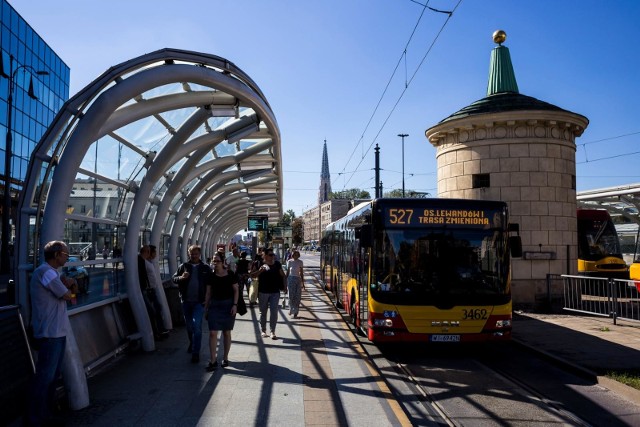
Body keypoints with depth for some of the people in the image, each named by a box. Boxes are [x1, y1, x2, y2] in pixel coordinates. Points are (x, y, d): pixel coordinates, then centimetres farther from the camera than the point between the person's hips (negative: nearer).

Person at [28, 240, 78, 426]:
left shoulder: (52, 272, 16)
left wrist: (70, 283, -4)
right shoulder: (46, 272, -18)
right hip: (50, 333, -11)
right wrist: (69, 287, 6)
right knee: (44, 376, -5)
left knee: (52, 375, 17)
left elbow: (71, 292, 16)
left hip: (56, 331, 11)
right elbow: (67, 296, -15)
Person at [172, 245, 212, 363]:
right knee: (189, 325, 17)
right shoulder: (183, 266, 6)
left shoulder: (206, 268, 1)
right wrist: (181, 277, -17)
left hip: (199, 301, -3)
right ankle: (192, 343, 42)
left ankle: (195, 352, -8)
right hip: (186, 301, 3)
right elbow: (174, 278, 6)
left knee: (197, 325, -13)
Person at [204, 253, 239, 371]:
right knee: (212, 333, -7)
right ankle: (213, 361, -2)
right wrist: (206, 307, 7)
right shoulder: (211, 275, 1)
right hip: (214, 305, 1)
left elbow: (236, 290, 0)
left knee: (226, 332, 9)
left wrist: (235, 305, -8)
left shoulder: (230, 274, -5)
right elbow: (208, 293, 8)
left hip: (228, 305, -1)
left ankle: (225, 358, 22)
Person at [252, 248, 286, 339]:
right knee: (263, 312, 11)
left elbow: (282, 275, 15)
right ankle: (263, 331, 23)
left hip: (275, 292, 1)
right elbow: (252, 275, -8)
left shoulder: (277, 264, 3)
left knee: (274, 311, -4)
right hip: (263, 292, -1)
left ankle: (273, 332, 2)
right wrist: (260, 271, -24)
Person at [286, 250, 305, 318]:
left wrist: (302, 282, 4)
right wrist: (286, 281, 5)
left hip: (298, 279, 1)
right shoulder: (289, 262, 3)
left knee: (297, 296, -3)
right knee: (291, 295, -2)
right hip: (291, 278, -1)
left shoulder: (300, 262, 4)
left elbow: (301, 272, 6)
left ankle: (295, 313, 3)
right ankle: (291, 309, 23)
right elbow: (287, 272, 7)